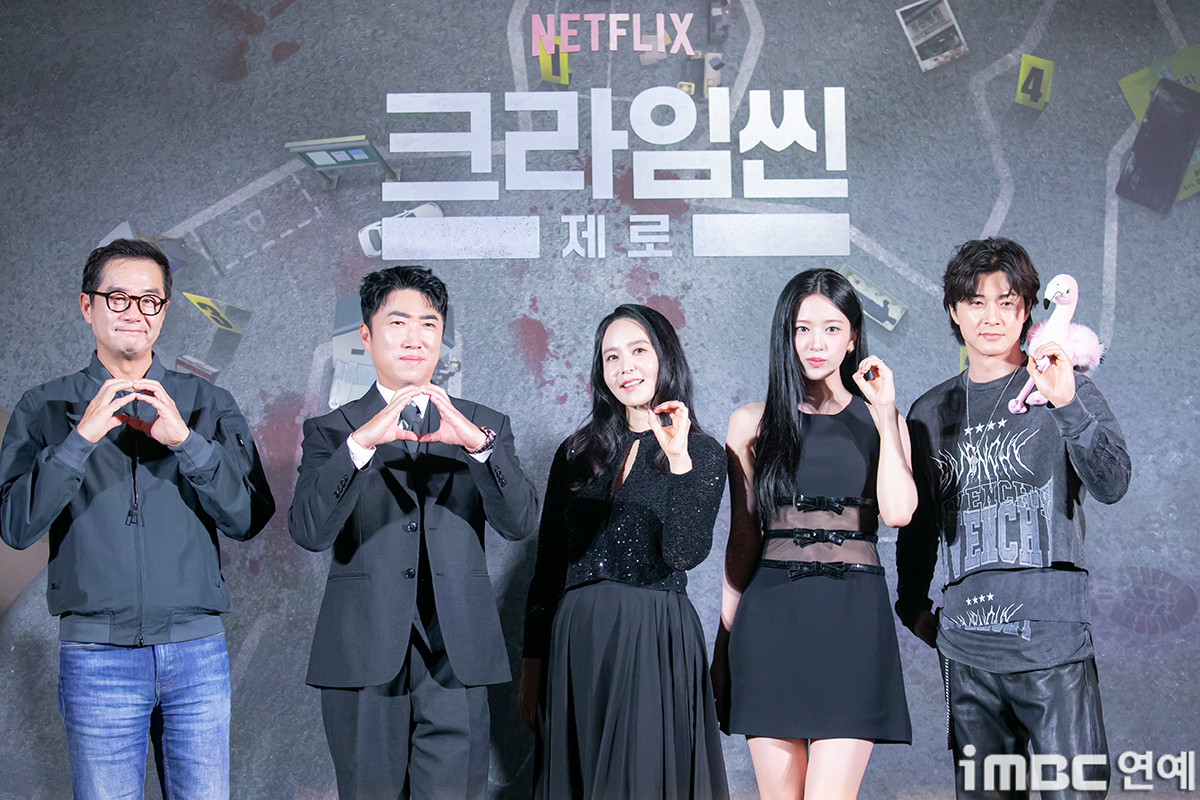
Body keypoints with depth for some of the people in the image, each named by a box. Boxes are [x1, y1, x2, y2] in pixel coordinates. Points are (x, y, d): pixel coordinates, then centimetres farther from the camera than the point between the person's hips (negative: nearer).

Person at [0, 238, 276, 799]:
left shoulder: (208, 404, 8)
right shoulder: (45, 409, 5)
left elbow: (248, 517, -2)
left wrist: (185, 440, -14)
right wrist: (82, 437, -15)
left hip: (197, 650, 1)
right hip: (97, 655, -1)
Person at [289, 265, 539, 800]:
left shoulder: (484, 426, 11)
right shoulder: (331, 431, 7)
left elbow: (521, 523, -4)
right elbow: (309, 532, -9)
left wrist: (477, 444, -19)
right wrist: (360, 443, -22)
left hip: (456, 657, 0)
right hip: (364, 657, 0)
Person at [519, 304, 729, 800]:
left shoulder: (701, 452, 2)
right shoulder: (576, 454, 11)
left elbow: (685, 554, -13)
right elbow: (546, 567, 11)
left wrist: (679, 459, -20)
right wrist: (532, 664, 7)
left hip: (655, 645, -3)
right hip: (575, 643, 3)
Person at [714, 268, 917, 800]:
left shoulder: (880, 419, 10)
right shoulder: (753, 423, 10)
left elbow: (898, 512, -7)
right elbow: (742, 539, 12)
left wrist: (885, 413, -6)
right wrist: (723, 642, 10)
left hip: (852, 617, -1)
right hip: (771, 616, 1)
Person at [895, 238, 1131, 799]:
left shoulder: (1067, 393, 3)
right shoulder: (931, 412, 13)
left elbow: (1111, 485, -12)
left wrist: (1067, 405, -24)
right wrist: (912, 601, 17)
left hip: (1052, 636, -3)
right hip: (965, 642, 3)